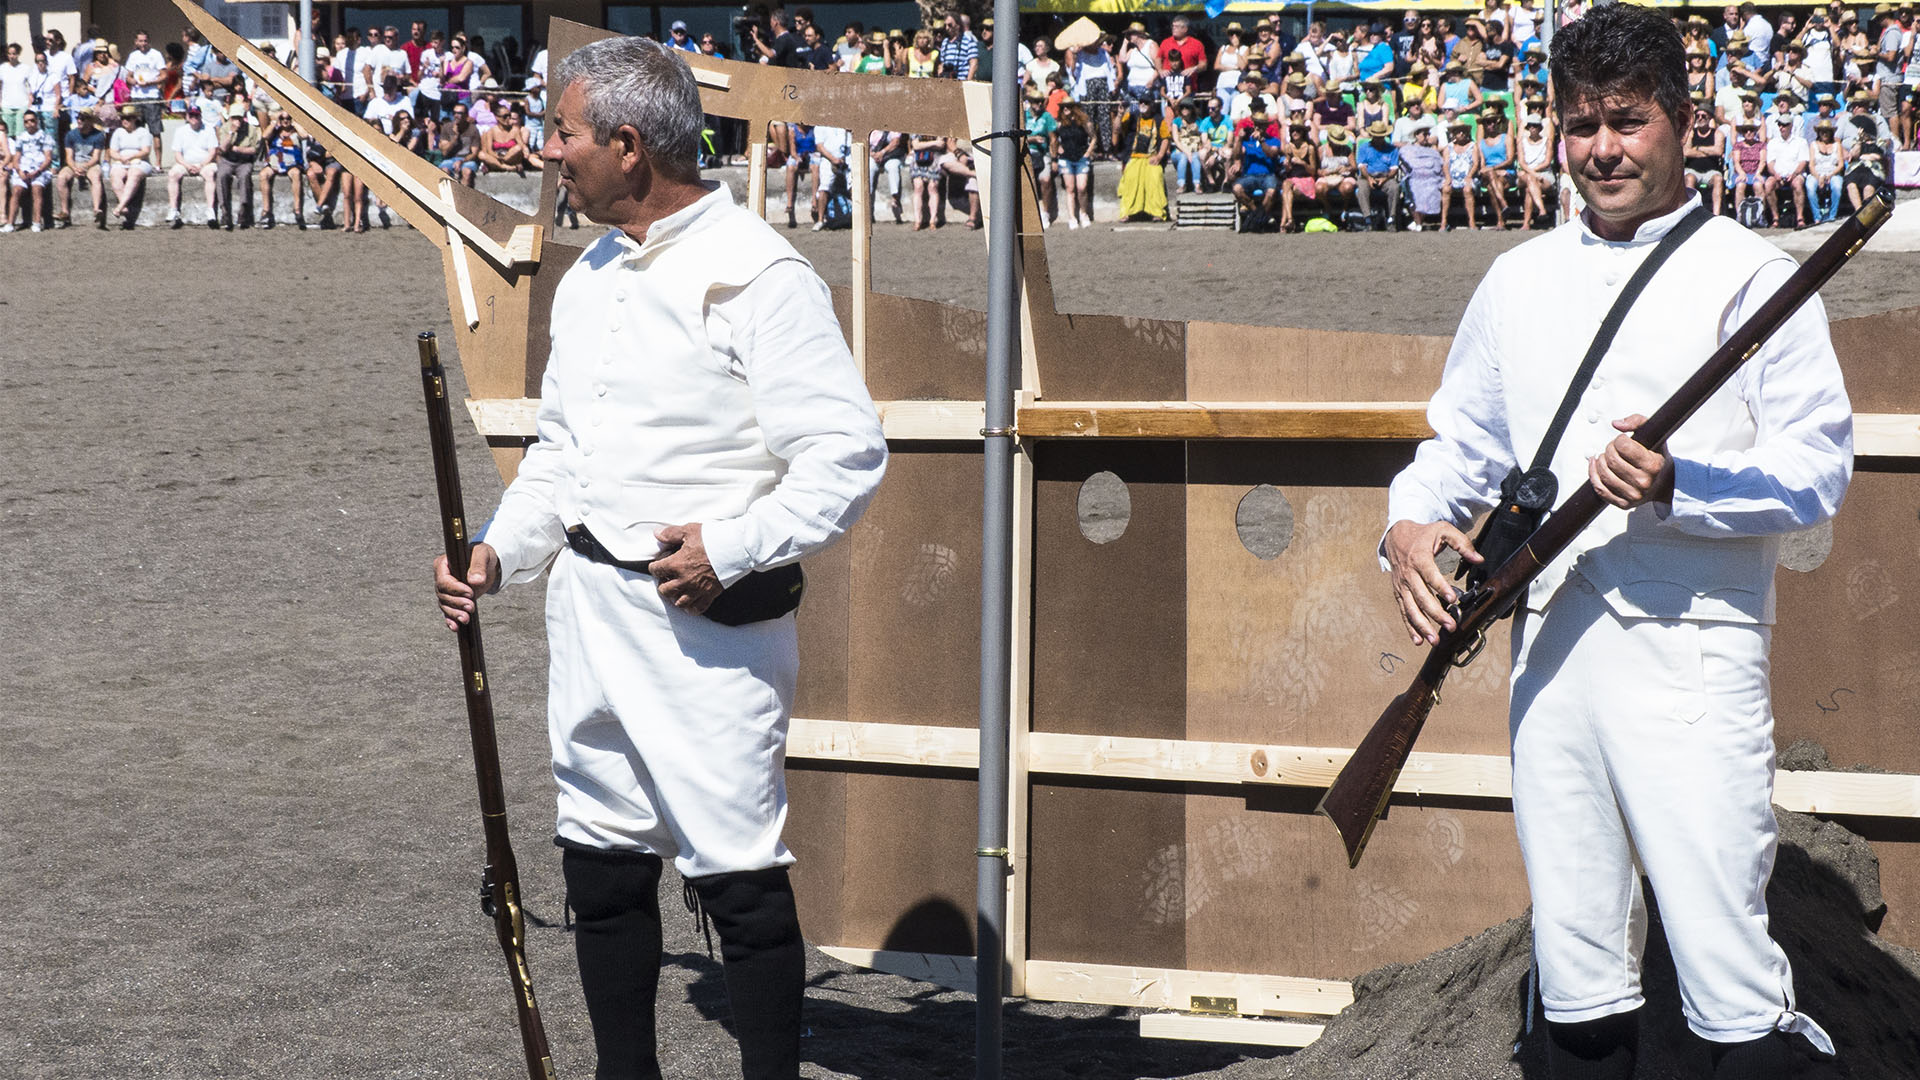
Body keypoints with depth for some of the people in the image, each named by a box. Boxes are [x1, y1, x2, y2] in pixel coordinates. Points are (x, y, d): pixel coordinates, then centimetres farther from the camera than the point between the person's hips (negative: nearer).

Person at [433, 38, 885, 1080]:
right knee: (601, 858, 13)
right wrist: (499, 550, 10)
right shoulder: (588, 279, 14)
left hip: (705, 624, -8)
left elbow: (847, 455, -15)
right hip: (587, 605, 8)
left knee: (737, 872, -6)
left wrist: (731, 548, -21)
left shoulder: (758, 276, -13)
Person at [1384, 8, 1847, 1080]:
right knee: (1578, 967, 9)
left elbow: (1820, 465, -6)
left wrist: (1679, 486, -22)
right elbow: (1464, 438, 25)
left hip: (1693, 651, -5)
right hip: (1550, 649, 5)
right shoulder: (1520, 280, 18)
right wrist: (1412, 519, 4)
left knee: (1730, 977, -11)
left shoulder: (1750, 276, 1)